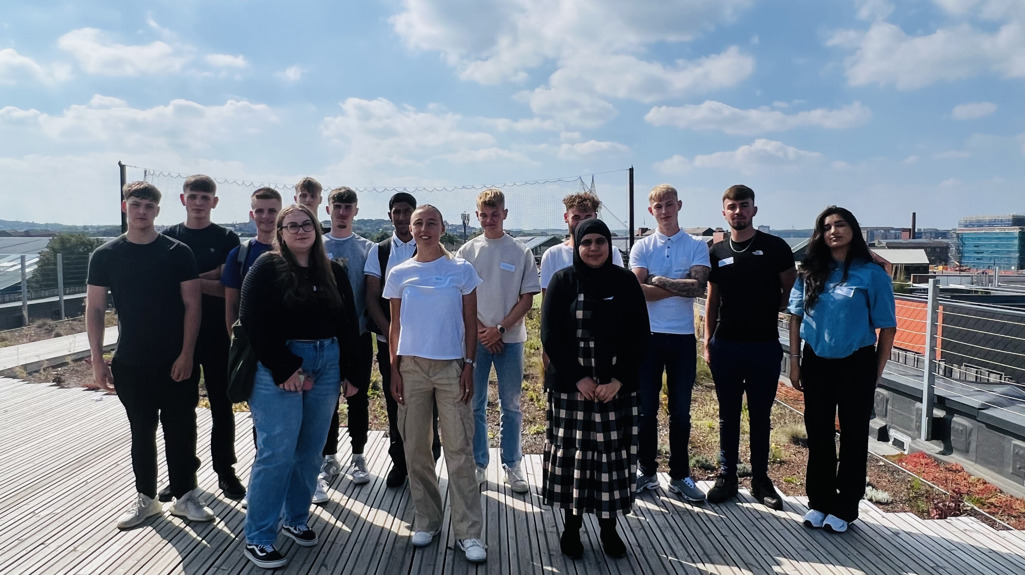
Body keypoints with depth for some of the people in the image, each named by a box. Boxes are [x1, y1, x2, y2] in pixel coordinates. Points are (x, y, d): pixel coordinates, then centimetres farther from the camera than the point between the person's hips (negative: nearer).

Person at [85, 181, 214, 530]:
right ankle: (146, 498, 27)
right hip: (130, 363, 2)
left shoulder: (177, 252, -2)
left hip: (176, 361, -1)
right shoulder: (105, 255, 2)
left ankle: (185, 496, 18)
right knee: (141, 432, 13)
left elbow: (192, 305, -4)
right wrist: (97, 360, -2)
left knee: (180, 430, 4)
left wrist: (186, 354, -10)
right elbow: (95, 309, 3)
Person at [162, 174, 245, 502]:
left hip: (218, 336, -1)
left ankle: (225, 471, 18)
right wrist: (211, 277, -13)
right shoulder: (169, 238, 7)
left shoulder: (227, 239, 2)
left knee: (222, 405, 6)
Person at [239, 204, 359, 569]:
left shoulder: (333, 272, 10)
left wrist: (346, 371, 6)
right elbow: (253, 323, -11)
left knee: (310, 452, 11)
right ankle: (257, 538, 8)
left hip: (326, 365, 5)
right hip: (278, 367, -5)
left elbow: (348, 323, 12)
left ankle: (296, 519, 29)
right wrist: (284, 369, -15)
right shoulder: (266, 268, -3)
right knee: (276, 453, -5)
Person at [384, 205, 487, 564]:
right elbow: (395, 326, 8)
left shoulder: (461, 270, 1)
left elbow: (470, 324, 2)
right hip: (411, 366, 2)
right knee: (416, 448, 8)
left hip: (451, 366, -2)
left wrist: (469, 366, -5)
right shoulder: (399, 274, 5)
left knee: (459, 450, -1)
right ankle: (426, 520, 24)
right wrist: (394, 370, 2)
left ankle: (468, 532, 7)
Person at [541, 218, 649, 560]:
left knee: (612, 455, 4)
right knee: (572, 453, 4)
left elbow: (639, 336, 0)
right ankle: (572, 525, 20)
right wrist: (578, 378, -11)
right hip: (570, 385, 0)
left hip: (617, 387, 1)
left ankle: (609, 527, 20)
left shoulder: (625, 282, 2)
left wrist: (618, 380, -10)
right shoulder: (562, 281, 0)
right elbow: (550, 335, -3)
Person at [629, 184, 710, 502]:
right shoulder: (642, 247, 3)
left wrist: (659, 280, -12)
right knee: (646, 408, 8)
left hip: (683, 337, 0)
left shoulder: (697, 246, 2)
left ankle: (680, 475, 22)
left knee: (681, 410, 9)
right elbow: (637, 290, -12)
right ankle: (647, 472, 22)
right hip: (648, 335, 0)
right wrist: (680, 287, -12)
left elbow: (698, 286, -14)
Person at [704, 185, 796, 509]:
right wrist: (707, 343, 5)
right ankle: (727, 476, 20)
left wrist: (772, 310, -4)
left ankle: (760, 479, 21)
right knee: (728, 415, 9)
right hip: (726, 345, 2)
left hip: (764, 345, -2)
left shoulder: (774, 248, -1)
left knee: (761, 416, 8)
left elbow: (791, 291, 7)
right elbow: (712, 300, 9)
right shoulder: (717, 252, 7)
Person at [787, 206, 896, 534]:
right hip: (816, 363, 3)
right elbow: (796, 317, 7)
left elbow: (887, 327, -4)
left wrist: (876, 373, -5)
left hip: (856, 365, -3)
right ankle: (818, 502, 26)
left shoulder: (871, 273, -7)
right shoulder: (811, 272, 3)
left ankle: (844, 508, 22)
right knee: (818, 435, 12)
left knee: (853, 436, 9)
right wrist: (795, 361, 2)